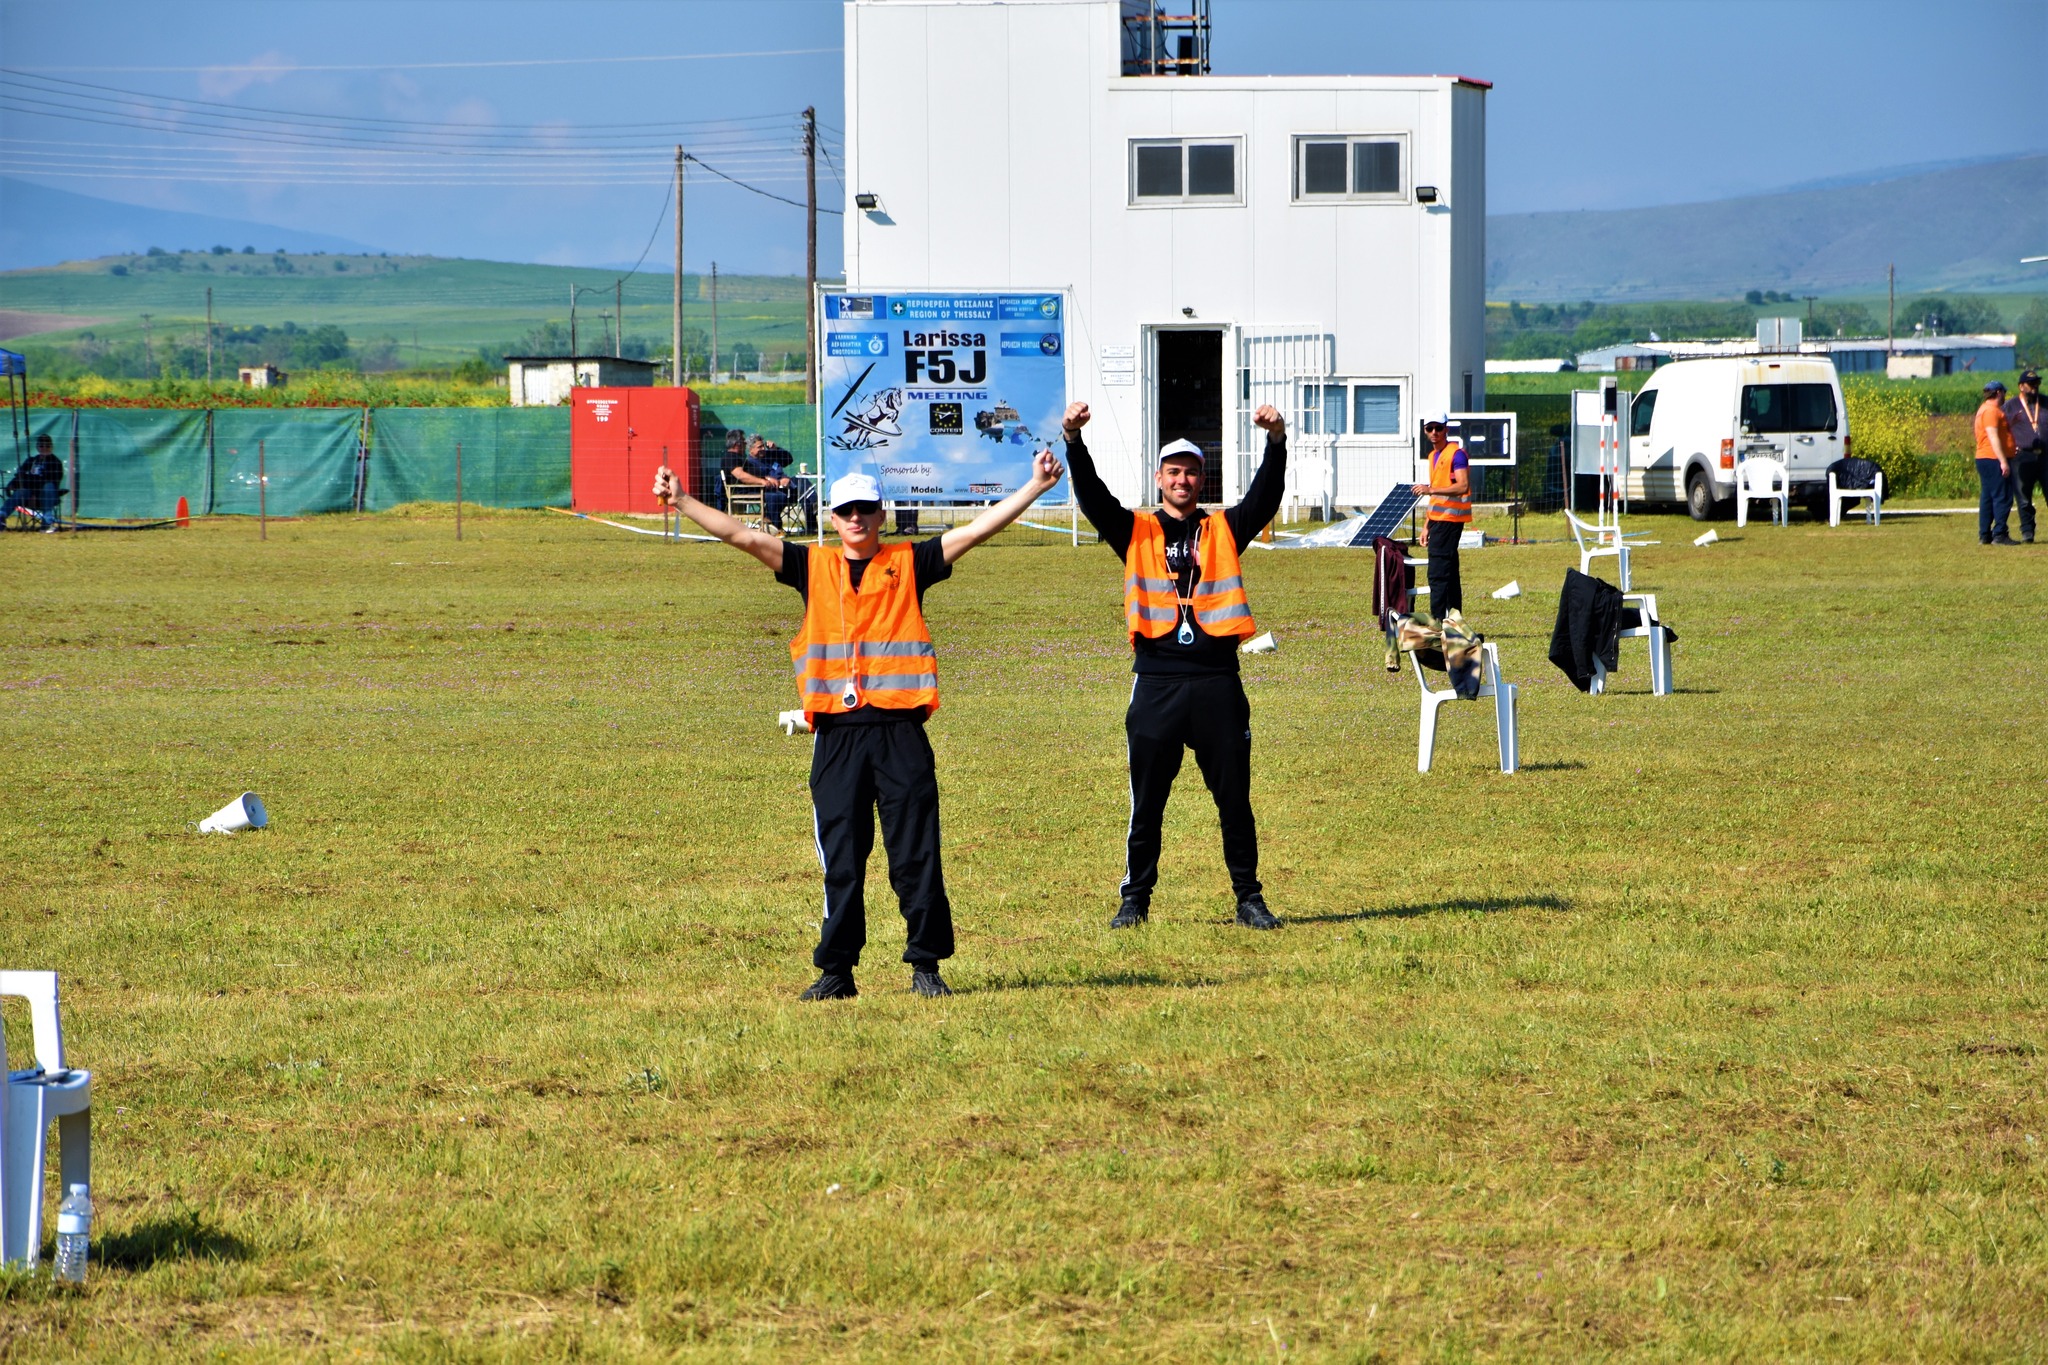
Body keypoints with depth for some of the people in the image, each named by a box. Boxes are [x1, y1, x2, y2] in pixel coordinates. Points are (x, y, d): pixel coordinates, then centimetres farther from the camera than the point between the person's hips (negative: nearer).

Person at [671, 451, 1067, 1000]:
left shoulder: (909, 564, 9)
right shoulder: (813, 566, 12)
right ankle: (836, 970, 8)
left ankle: (926, 963, 4)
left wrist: (1035, 487, 0)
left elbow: (978, 528, 6)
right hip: (836, 733, 1)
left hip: (900, 730, -1)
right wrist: (681, 501, 1)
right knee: (840, 860, 3)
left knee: (916, 854, -2)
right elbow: (742, 536, 8)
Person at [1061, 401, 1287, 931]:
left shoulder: (1224, 529, 11)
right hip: (1156, 683, 0)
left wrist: (1276, 442, -21)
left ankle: (1249, 898, 12)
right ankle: (1135, 899, 13)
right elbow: (1092, 496, -4)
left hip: (1217, 683, 0)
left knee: (1234, 798, 5)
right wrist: (1074, 440, -21)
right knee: (1147, 800, 5)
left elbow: (1265, 497, -3)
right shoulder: (1136, 531, 9)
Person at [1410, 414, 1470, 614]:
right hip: (1438, 520, 10)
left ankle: (1438, 620, -15)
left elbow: (1463, 486, -21)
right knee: (1449, 573, 12)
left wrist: (1431, 489, -27)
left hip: (1449, 519, -10)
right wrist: (1427, 525, 23)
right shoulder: (1433, 456, 18)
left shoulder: (1456, 453, -10)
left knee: (1438, 573, -13)